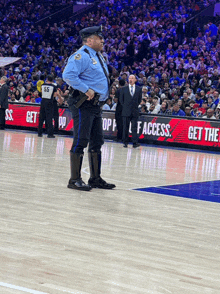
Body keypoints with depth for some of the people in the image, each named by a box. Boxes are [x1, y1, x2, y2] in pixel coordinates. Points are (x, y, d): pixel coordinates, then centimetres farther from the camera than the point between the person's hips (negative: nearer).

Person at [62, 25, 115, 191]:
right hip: (84, 105, -10)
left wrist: (103, 94, 15)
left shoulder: (98, 57, 19)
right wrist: (86, 89, -23)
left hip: (96, 106, 10)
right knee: (80, 142, -8)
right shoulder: (82, 55, -12)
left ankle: (95, 178, 20)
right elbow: (68, 75, -25)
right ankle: (75, 180, -3)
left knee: (97, 143, 12)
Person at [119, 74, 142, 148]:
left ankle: (135, 143, -8)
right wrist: (125, 106, 6)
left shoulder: (139, 89, 8)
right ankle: (125, 142, 8)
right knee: (125, 128, 2)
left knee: (134, 128, -5)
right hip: (126, 111, 0)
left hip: (135, 111, 0)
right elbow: (121, 99, 11)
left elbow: (140, 99, 15)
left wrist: (136, 106, 8)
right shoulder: (123, 89, 8)